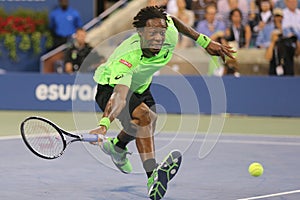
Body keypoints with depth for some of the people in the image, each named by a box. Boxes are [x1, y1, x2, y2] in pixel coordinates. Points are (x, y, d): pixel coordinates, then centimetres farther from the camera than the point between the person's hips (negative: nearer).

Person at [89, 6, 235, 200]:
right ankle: (153, 178, -42)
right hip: (111, 87, -8)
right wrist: (104, 124, -75)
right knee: (143, 115, -34)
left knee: (149, 121, 29)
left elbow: (172, 20, -3)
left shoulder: (170, 37, -29)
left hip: (140, 86, 8)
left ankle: (117, 145, 60)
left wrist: (205, 41, -2)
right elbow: (119, 96, -58)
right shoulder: (127, 57, -45)